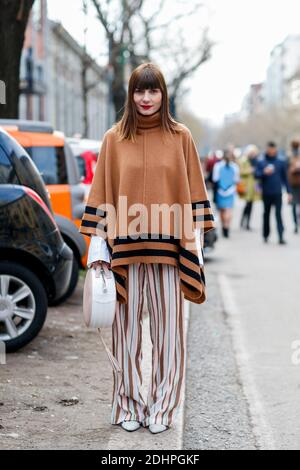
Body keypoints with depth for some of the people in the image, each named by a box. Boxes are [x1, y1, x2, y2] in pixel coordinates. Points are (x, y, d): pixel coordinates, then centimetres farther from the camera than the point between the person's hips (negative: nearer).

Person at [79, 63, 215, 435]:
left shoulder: (180, 137, 5)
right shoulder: (114, 138, 5)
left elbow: (193, 193, 7)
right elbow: (101, 194, 6)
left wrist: (195, 243, 1)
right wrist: (98, 248, 1)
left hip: (167, 248, 0)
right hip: (124, 248, 0)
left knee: (166, 327, 1)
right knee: (127, 327, 4)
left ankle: (162, 408, 10)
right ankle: (129, 405, 14)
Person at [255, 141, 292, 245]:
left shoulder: (281, 163, 7)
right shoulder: (261, 163, 5)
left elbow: (285, 178, 10)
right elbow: (256, 175, -2)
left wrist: (289, 192, 7)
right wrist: (264, 172, -21)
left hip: (277, 193, -1)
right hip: (266, 193, 1)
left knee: (278, 214, -8)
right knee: (266, 214, 10)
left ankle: (281, 236, -13)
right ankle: (266, 235, 21)